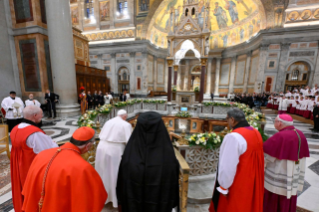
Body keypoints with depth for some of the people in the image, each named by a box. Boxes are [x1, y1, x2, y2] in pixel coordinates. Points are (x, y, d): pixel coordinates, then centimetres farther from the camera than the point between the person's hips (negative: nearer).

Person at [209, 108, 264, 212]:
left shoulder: (234, 137, -28)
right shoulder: (256, 133, -2)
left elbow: (228, 166, -25)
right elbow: (256, 160, 7)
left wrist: (223, 187, -12)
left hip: (237, 185, -7)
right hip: (253, 182, 8)